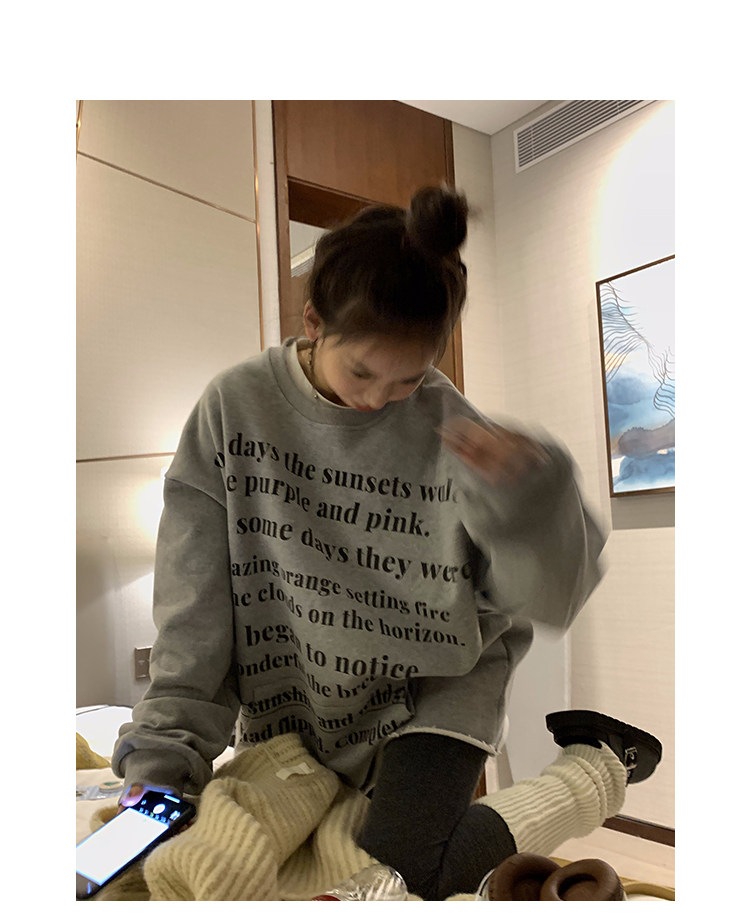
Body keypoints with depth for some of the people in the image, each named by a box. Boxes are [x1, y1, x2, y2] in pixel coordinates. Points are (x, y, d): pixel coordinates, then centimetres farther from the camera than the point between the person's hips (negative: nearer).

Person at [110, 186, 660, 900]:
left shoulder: (456, 430, -21)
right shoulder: (234, 406, -16)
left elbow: (547, 601, -19)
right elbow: (194, 597, -12)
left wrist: (531, 498, -39)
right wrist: (166, 739, -14)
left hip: (431, 685, -3)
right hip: (289, 691, 4)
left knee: (402, 870, -14)